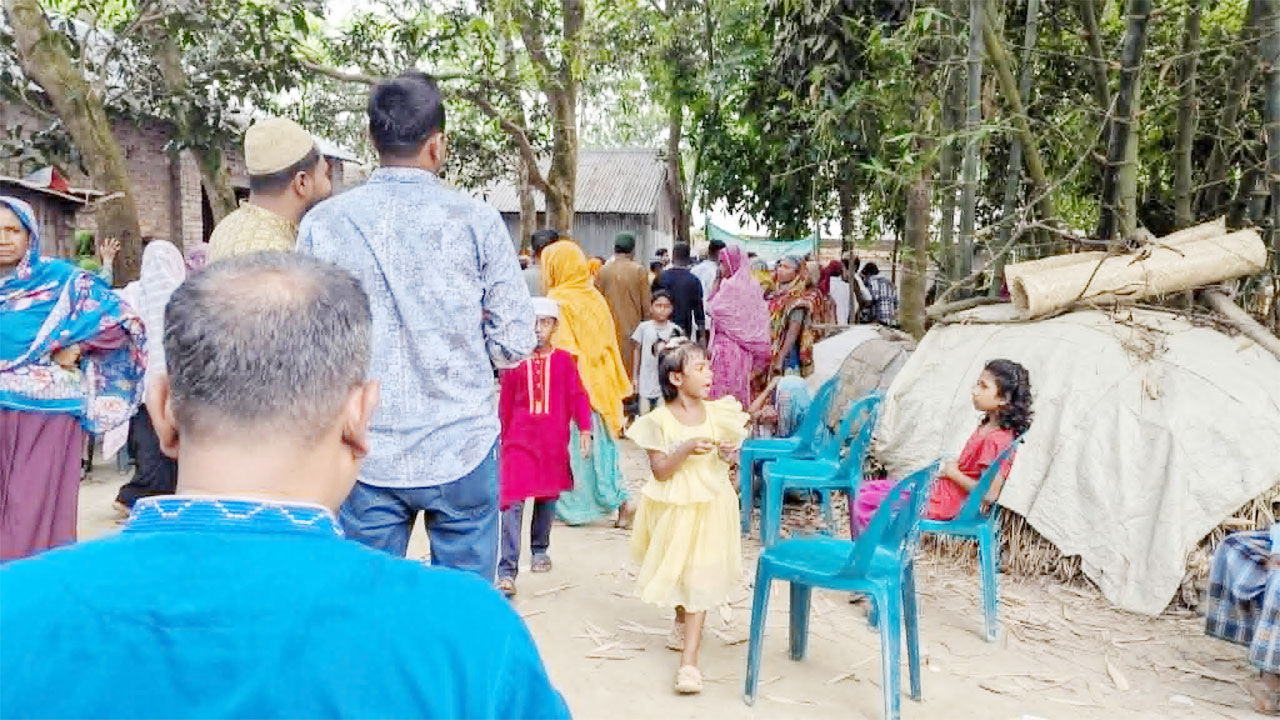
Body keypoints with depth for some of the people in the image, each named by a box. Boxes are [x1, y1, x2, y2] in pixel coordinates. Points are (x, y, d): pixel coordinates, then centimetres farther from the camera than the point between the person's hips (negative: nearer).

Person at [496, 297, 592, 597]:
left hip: (554, 443, 1)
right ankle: (507, 571, -9)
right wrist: (503, 439, 12)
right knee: (512, 503, -10)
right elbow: (505, 404, 8)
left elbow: (577, 396, 0)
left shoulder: (563, 360, 2)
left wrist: (584, 430, -10)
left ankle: (540, 550, 39)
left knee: (547, 499, 15)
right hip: (519, 440, -1)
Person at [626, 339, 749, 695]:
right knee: (678, 572, 17)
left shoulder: (719, 412, -2)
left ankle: (689, 661, -3)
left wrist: (729, 452, -13)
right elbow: (660, 471, -14)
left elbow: (725, 460, 9)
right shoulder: (659, 420, -11)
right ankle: (682, 622, 49)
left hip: (710, 507, 1)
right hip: (674, 508, -1)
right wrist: (686, 449, -27)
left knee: (698, 578, -4)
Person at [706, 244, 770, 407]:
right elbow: (760, 316, 7)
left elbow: (712, 310, -9)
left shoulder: (730, 285, -15)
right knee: (741, 387, 13)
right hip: (746, 348, 7)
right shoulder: (753, 285, 4)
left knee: (723, 390, -1)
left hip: (727, 345, -7)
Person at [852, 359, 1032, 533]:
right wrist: (954, 464, 2)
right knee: (865, 490, 9)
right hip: (938, 487, 10)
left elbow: (989, 494, -25)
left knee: (864, 503, -13)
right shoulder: (988, 426, 6)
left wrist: (953, 473, -14)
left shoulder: (996, 440, -23)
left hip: (943, 503, -10)